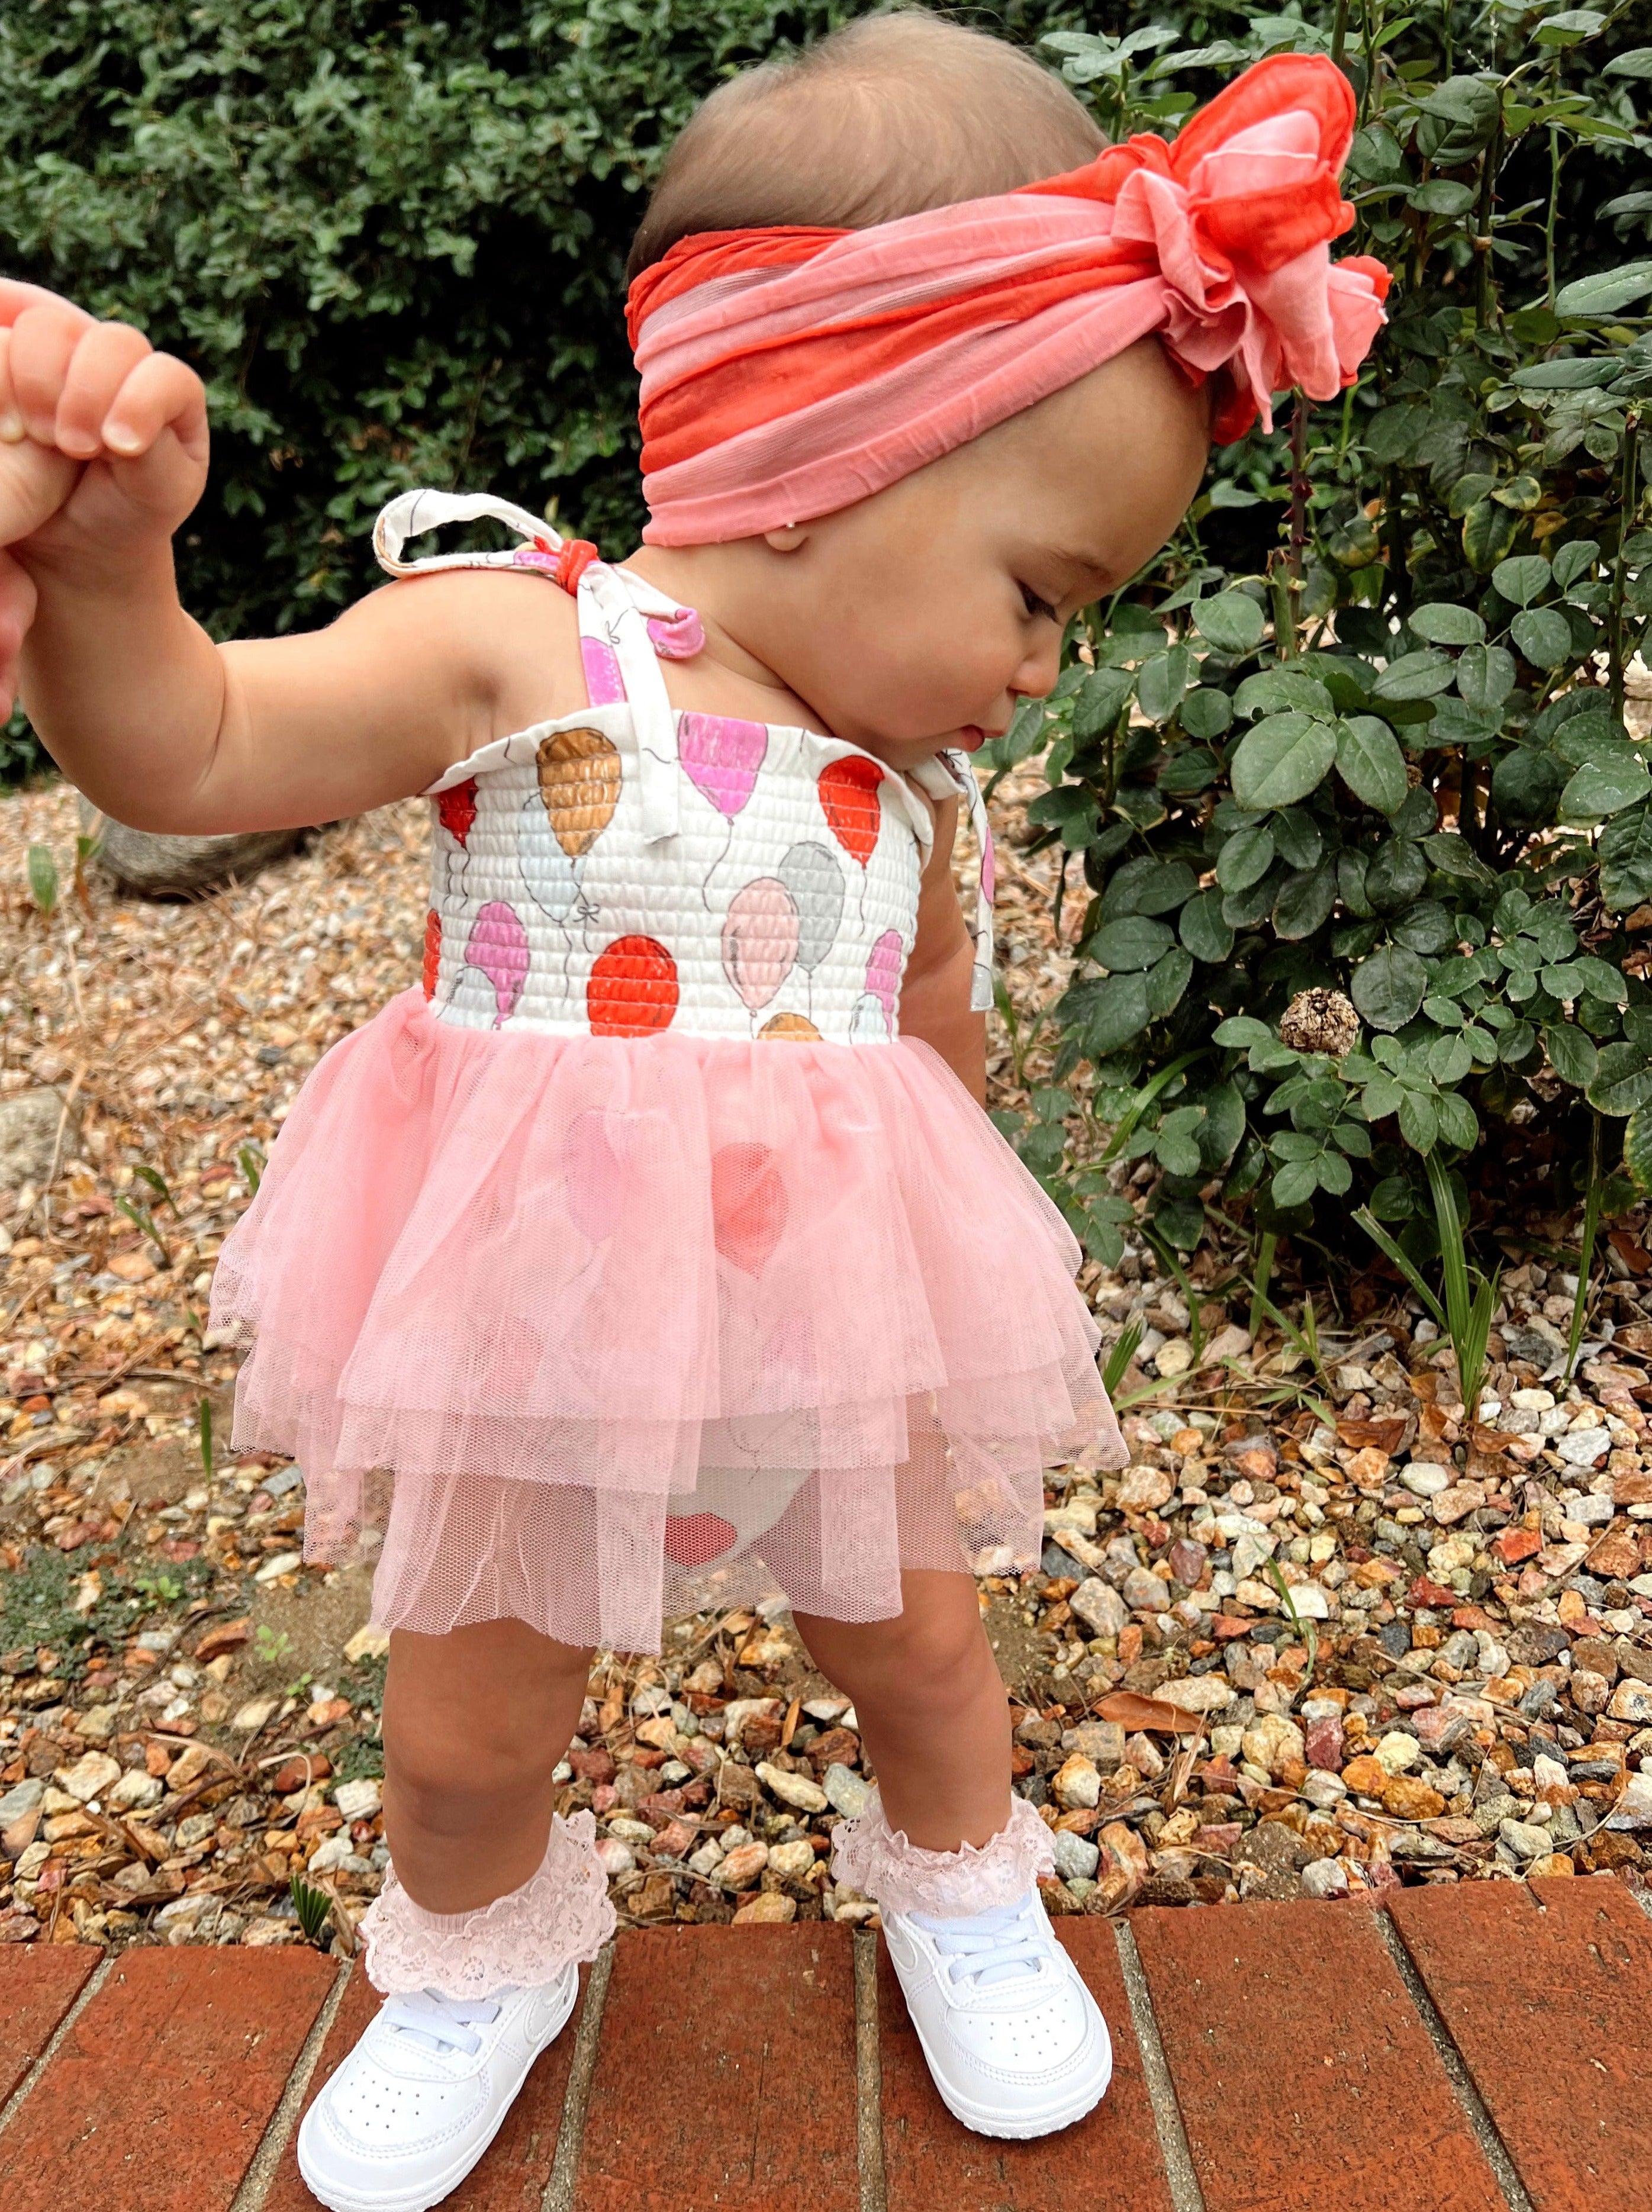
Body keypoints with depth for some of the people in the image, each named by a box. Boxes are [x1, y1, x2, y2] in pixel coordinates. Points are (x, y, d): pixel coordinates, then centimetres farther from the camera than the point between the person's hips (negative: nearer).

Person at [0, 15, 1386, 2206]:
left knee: (916, 1637, 21)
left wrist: (942, 1261, 23)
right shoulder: (520, 651, -19)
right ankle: (479, 1962, 49)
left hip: (830, 1323, 4)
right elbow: (189, 747, -22)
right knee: (470, 1723, 16)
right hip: (536, 1331, -3)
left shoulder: (912, 761, -2)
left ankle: (958, 1886, 53)